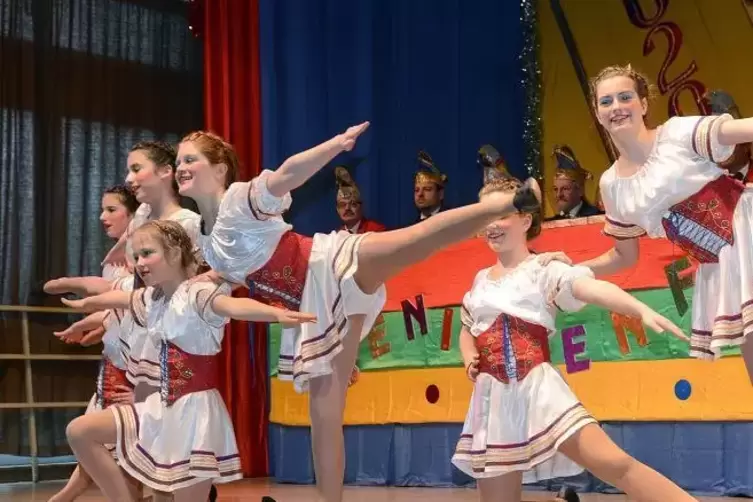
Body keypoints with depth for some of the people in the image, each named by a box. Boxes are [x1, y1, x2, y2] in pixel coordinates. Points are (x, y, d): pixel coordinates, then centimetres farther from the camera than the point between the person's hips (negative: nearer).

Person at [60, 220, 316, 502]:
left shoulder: (197, 294, -17)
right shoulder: (151, 299, 9)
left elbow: (234, 305, -39)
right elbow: (117, 298, 32)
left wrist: (277, 313, -60)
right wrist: (84, 304, 52)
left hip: (195, 410, -8)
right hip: (163, 407, 8)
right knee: (79, 432, 8)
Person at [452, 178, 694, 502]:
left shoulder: (543, 269, -2)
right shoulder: (481, 280, 16)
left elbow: (592, 288, -21)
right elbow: (467, 330, 31)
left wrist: (642, 310, -39)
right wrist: (469, 360, 7)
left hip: (538, 388, -5)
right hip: (493, 397, 5)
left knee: (614, 464, -17)